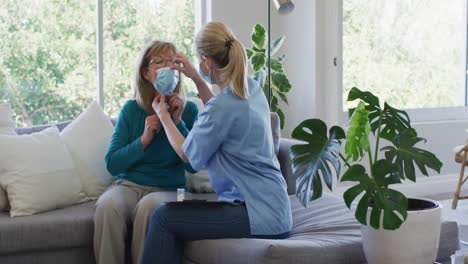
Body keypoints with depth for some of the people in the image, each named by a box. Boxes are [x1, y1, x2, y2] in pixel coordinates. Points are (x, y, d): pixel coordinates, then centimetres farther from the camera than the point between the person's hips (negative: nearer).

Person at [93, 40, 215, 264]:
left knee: (149, 207, -36)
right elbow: (112, 164, 2)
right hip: (128, 184, 1)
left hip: (168, 189, -1)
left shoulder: (188, 110, 3)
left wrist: (178, 122, -12)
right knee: (108, 206, -33)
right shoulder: (131, 109, 5)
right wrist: (144, 139, -12)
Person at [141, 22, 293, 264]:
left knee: (164, 217, -8)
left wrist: (163, 115, 11)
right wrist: (196, 79, 21)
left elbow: (187, 154, -4)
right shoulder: (252, 88, 6)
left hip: (259, 215, -9)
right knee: (177, 216, 16)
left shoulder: (223, 105, -20)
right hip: (272, 207, 10)